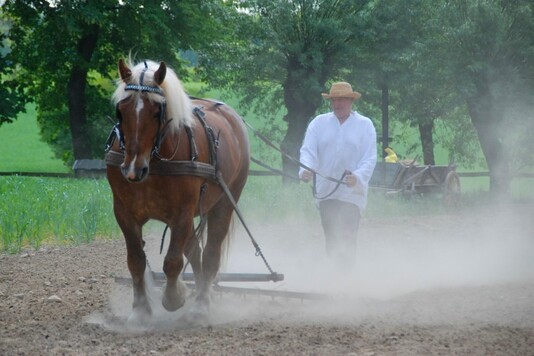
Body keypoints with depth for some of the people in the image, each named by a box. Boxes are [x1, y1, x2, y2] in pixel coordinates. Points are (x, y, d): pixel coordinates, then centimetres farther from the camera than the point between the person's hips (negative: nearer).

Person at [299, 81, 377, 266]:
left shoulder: (365, 125, 3)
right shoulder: (319, 123, 7)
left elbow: (370, 158, -3)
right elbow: (308, 150, -3)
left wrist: (358, 177, -23)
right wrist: (305, 169, -25)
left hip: (352, 193, -2)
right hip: (325, 192, 2)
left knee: (347, 239, -11)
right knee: (331, 239, 8)